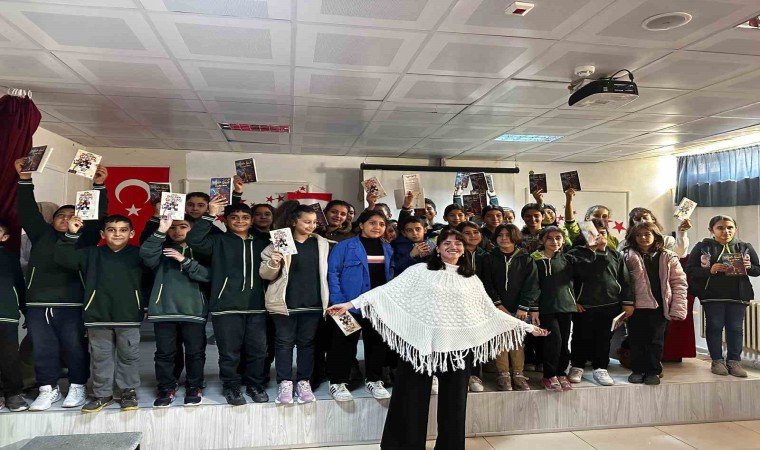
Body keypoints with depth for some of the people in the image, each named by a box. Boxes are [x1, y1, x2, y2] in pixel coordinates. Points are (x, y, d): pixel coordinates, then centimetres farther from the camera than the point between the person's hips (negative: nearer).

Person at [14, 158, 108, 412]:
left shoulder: (84, 238, 7)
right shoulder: (41, 235, 15)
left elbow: (97, 215, -2)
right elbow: (28, 212, 9)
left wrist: (99, 186, -12)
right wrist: (25, 180, 0)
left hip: (71, 305, -3)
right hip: (37, 305, 3)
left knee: (75, 348, 3)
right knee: (42, 350, 9)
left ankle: (77, 387, 16)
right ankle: (48, 389, 21)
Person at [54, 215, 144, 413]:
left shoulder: (138, 254, 2)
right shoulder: (91, 254, 6)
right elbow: (61, 257, -1)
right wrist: (71, 235, -13)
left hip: (128, 316, -2)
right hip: (98, 315, 2)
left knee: (128, 356, 7)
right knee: (100, 357, 12)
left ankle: (129, 392, 21)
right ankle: (102, 394, 24)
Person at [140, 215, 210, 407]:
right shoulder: (162, 249, 13)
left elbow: (207, 275, -4)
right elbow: (146, 254, -11)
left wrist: (185, 261, -13)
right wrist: (161, 231, -19)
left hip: (193, 310, 0)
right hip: (164, 309, 1)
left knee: (195, 352, 4)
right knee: (164, 352, 4)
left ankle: (194, 388, 18)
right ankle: (167, 389, 18)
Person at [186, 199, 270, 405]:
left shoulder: (261, 244, 15)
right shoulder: (218, 241, 3)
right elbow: (193, 240, -14)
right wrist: (210, 216, -16)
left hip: (256, 307, 3)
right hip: (226, 307, -3)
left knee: (258, 350, 9)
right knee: (229, 352, 5)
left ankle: (255, 385, 28)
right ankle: (231, 387, 24)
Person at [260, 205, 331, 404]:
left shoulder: (322, 243, 7)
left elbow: (325, 272, 15)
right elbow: (266, 274, -1)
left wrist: (326, 299, 8)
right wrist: (273, 264, -22)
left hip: (313, 303, 3)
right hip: (285, 302, -2)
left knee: (307, 342, 9)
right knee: (284, 342, 3)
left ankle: (303, 382, 17)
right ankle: (285, 383, 11)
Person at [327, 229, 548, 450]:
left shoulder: (472, 279, 12)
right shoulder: (420, 271, 2)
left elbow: (491, 312, 14)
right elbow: (389, 292, -4)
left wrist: (527, 327, 12)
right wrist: (350, 304, -12)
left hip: (458, 348, 3)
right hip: (421, 344, -2)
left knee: (454, 402, 12)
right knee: (410, 401, 5)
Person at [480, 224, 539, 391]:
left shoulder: (526, 259, 6)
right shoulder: (489, 258, 5)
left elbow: (531, 284, -1)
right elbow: (486, 283, 0)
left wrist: (524, 307, -9)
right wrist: (498, 304, -8)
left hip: (518, 309, 0)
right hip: (497, 307, 0)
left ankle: (518, 375, 8)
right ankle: (503, 375, 5)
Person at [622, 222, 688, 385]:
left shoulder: (668, 257, 5)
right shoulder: (628, 256, 0)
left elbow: (679, 283, 2)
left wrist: (677, 309, -5)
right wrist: (626, 302, -13)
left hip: (659, 306, 1)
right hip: (636, 306, -1)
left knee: (656, 340, 7)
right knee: (636, 340, 8)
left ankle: (653, 371, 20)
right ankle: (637, 370, 22)